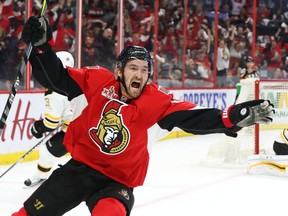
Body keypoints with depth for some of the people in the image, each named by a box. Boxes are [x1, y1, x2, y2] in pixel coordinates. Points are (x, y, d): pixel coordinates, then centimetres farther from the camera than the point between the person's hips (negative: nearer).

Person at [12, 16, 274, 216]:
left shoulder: (157, 102, -15)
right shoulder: (99, 81, -9)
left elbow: (194, 118, -24)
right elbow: (57, 78, -2)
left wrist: (233, 117, -38)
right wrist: (42, 44, -15)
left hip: (118, 181, -2)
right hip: (81, 167, 2)